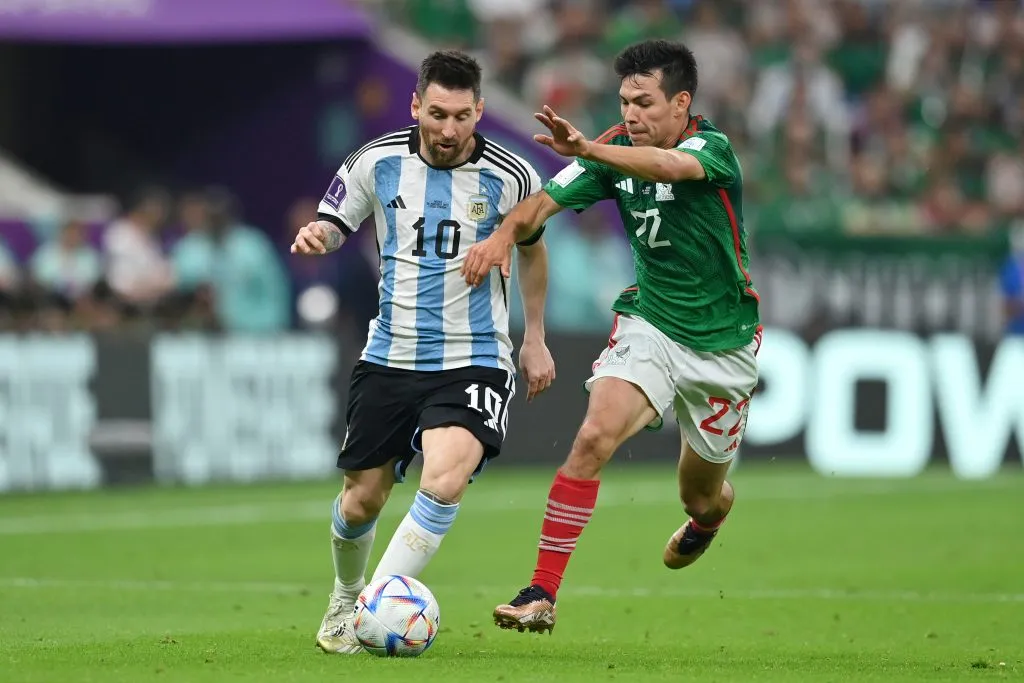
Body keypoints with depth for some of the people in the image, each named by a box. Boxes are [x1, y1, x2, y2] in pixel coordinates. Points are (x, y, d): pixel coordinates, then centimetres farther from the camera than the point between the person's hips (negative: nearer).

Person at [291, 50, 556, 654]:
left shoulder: (510, 177, -7)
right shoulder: (377, 162, -5)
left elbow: (532, 247, 12)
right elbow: (335, 226, 7)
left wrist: (535, 339, 16)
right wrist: (316, 235, -18)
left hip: (473, 361, -2)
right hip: (390, 356, 3)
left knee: (444, 480, -28)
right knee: (363, 498, 9)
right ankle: (346, 600, 38)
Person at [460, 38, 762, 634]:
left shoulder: (713, 148, -21)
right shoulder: (617, 150, -5)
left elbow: (669, 166, -43)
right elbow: (547, 200, -8)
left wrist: (589, 150, -60)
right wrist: (506, 233, -31)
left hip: (722, 344, -2)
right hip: (648, 322, 2)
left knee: (702, 495, 13)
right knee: (594, 437, -24)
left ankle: (709, 518, 54)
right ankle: (542, 594, -24)